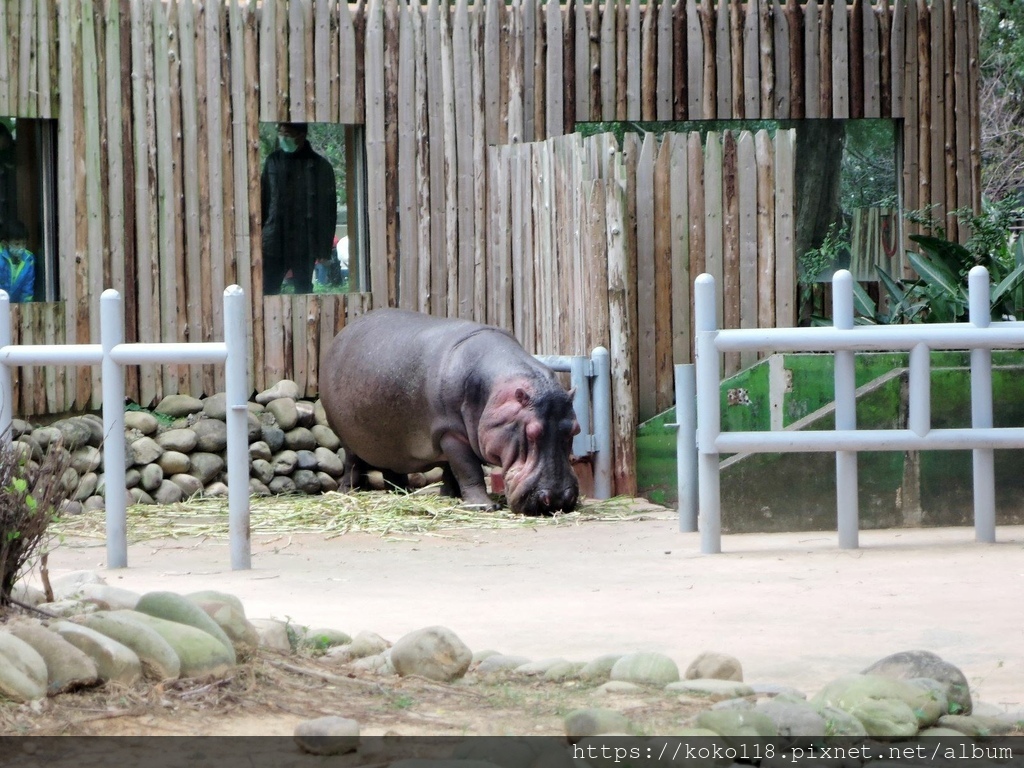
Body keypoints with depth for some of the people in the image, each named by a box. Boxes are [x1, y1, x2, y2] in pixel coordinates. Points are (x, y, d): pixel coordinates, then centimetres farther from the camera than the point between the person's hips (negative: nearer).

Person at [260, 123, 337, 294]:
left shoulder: (319, 166, -2)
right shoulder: (273, 161, 7)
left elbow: (327, 208, -2)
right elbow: (264, 200, 11)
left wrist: (325, 249, -5)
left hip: (304, 246, -2)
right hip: (274, 243, 2)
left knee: (303, 292, 6)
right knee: (266, 291, -3)